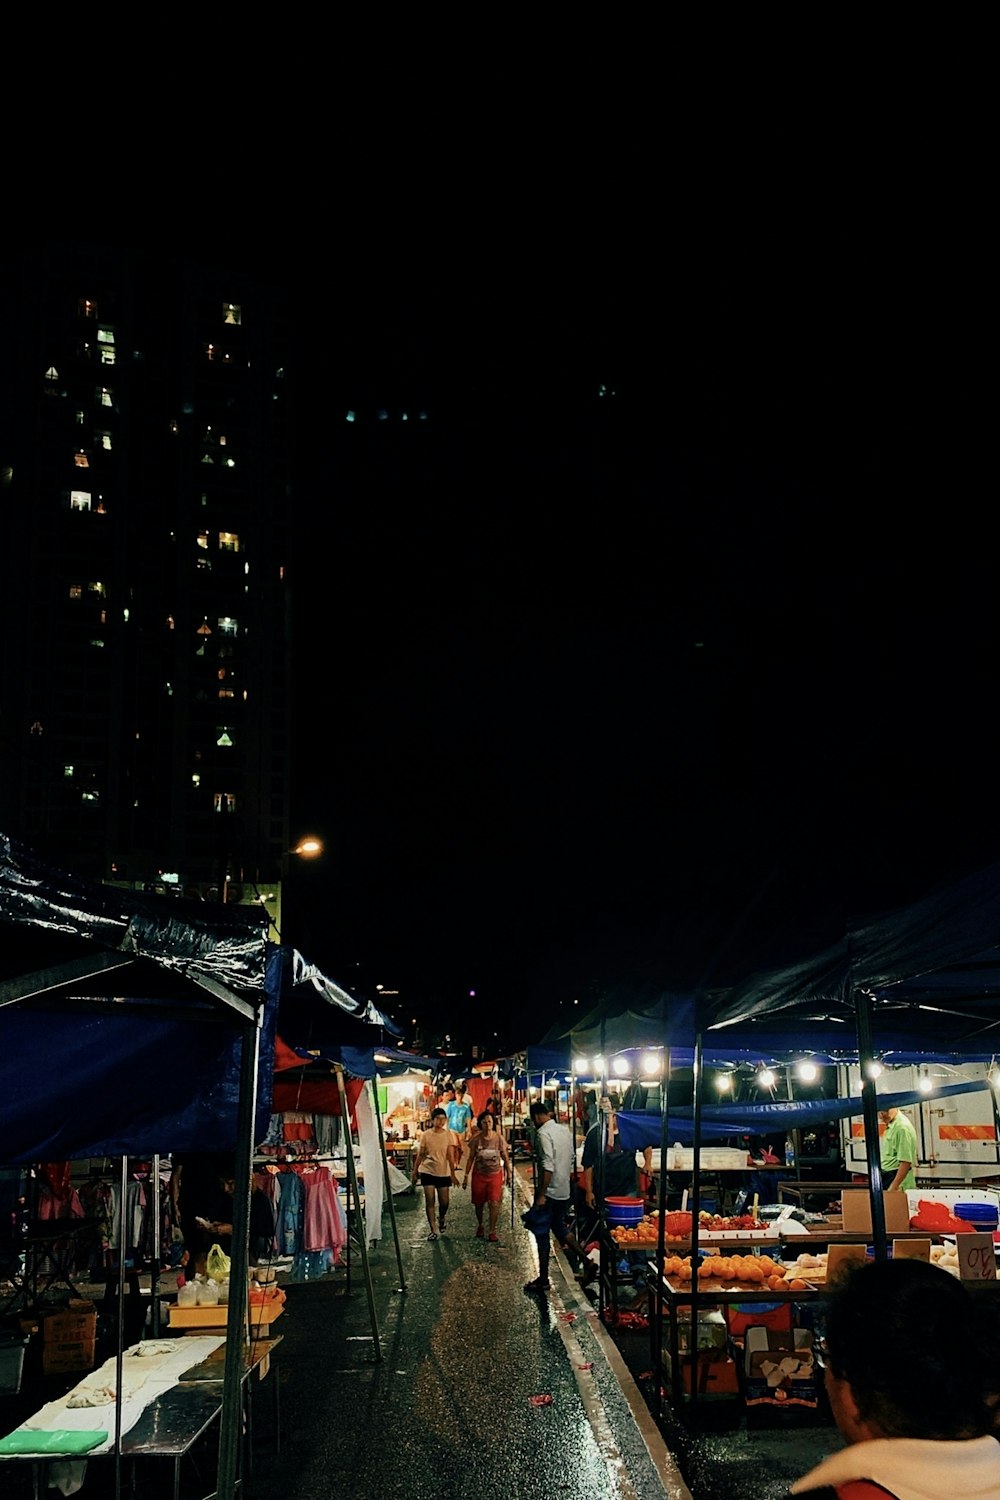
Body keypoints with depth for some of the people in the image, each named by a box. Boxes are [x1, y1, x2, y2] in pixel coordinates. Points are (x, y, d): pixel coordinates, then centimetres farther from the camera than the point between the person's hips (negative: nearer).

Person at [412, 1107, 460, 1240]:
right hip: (428, 1172, -1)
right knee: (430, 1201, -4)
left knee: (444, 1202, 6)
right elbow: (420, 1155, 2)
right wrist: (415, 1173, 4)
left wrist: (453, 1174, -13)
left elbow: (450, 1156, -7)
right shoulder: (426, 1135, -4)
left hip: (444, 1173, 1)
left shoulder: (448, 1135, -3)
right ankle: (433, 1230, 4)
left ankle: (441, 1219, 37)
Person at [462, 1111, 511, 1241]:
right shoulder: (476, 1139, -7)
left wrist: (508, 1174, 4)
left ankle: (492, 1231, 2)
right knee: (478, 1204, 11)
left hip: (495, 1174, -1)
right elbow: (471, 1158, 1)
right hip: (479, 1175, 1)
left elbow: (505, 1157, 2)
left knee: (494, 1203, -11)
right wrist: (466, 1176, 1)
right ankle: (479, 1226, 36)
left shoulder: (499, 1137, -7)